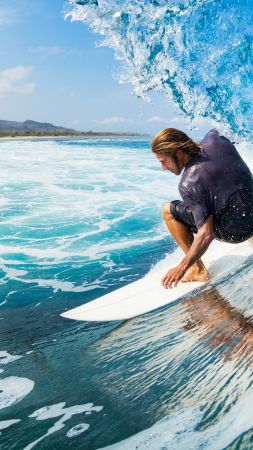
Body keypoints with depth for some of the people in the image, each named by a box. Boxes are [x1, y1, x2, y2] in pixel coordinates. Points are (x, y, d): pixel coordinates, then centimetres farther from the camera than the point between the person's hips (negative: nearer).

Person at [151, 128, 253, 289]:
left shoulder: (188, 184, -25)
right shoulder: (214, 140, -8)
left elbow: (207, 234, -27)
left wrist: (182, 268, -22)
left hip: (234, 232, -8)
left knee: (169, 211, -6)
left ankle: (199, 271, 0)